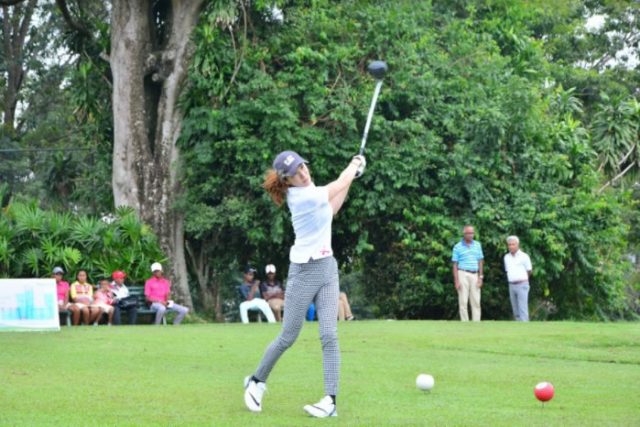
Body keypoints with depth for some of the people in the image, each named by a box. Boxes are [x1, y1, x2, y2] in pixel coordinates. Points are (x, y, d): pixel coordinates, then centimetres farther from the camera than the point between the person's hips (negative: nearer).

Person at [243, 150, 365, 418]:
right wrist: (355, 165, 9)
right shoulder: (300, 196, -18)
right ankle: (257, 381, 25)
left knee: (329, 335, -6)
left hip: (327, 268, 7)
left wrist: (351, 177, 15)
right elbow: (338, 186, -9)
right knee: (288, 338, 1)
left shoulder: (310, 191, 6)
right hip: (304, 272, -7)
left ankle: (330, 401, -9)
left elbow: (331, 209, 20)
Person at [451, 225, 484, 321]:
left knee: (476, 301, 0)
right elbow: (455, 265, 0)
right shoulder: (457, 247, 2)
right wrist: (456, 281, -7)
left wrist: (480, 277, 5)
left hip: (474, 275, 3)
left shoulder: (477, 245, 12)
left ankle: (476, 322, 0)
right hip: (463, 274, -3)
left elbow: (480, 262, 13)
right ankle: (465, 322, -4)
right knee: (463, 301, -5)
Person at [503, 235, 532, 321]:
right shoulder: (506, 257, 10)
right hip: (511, 286, 5)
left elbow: (529, 271, 3)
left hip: (522, 285, -5)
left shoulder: (524, 256, -6)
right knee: (516, 311, 6)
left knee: (523, 309, -11)